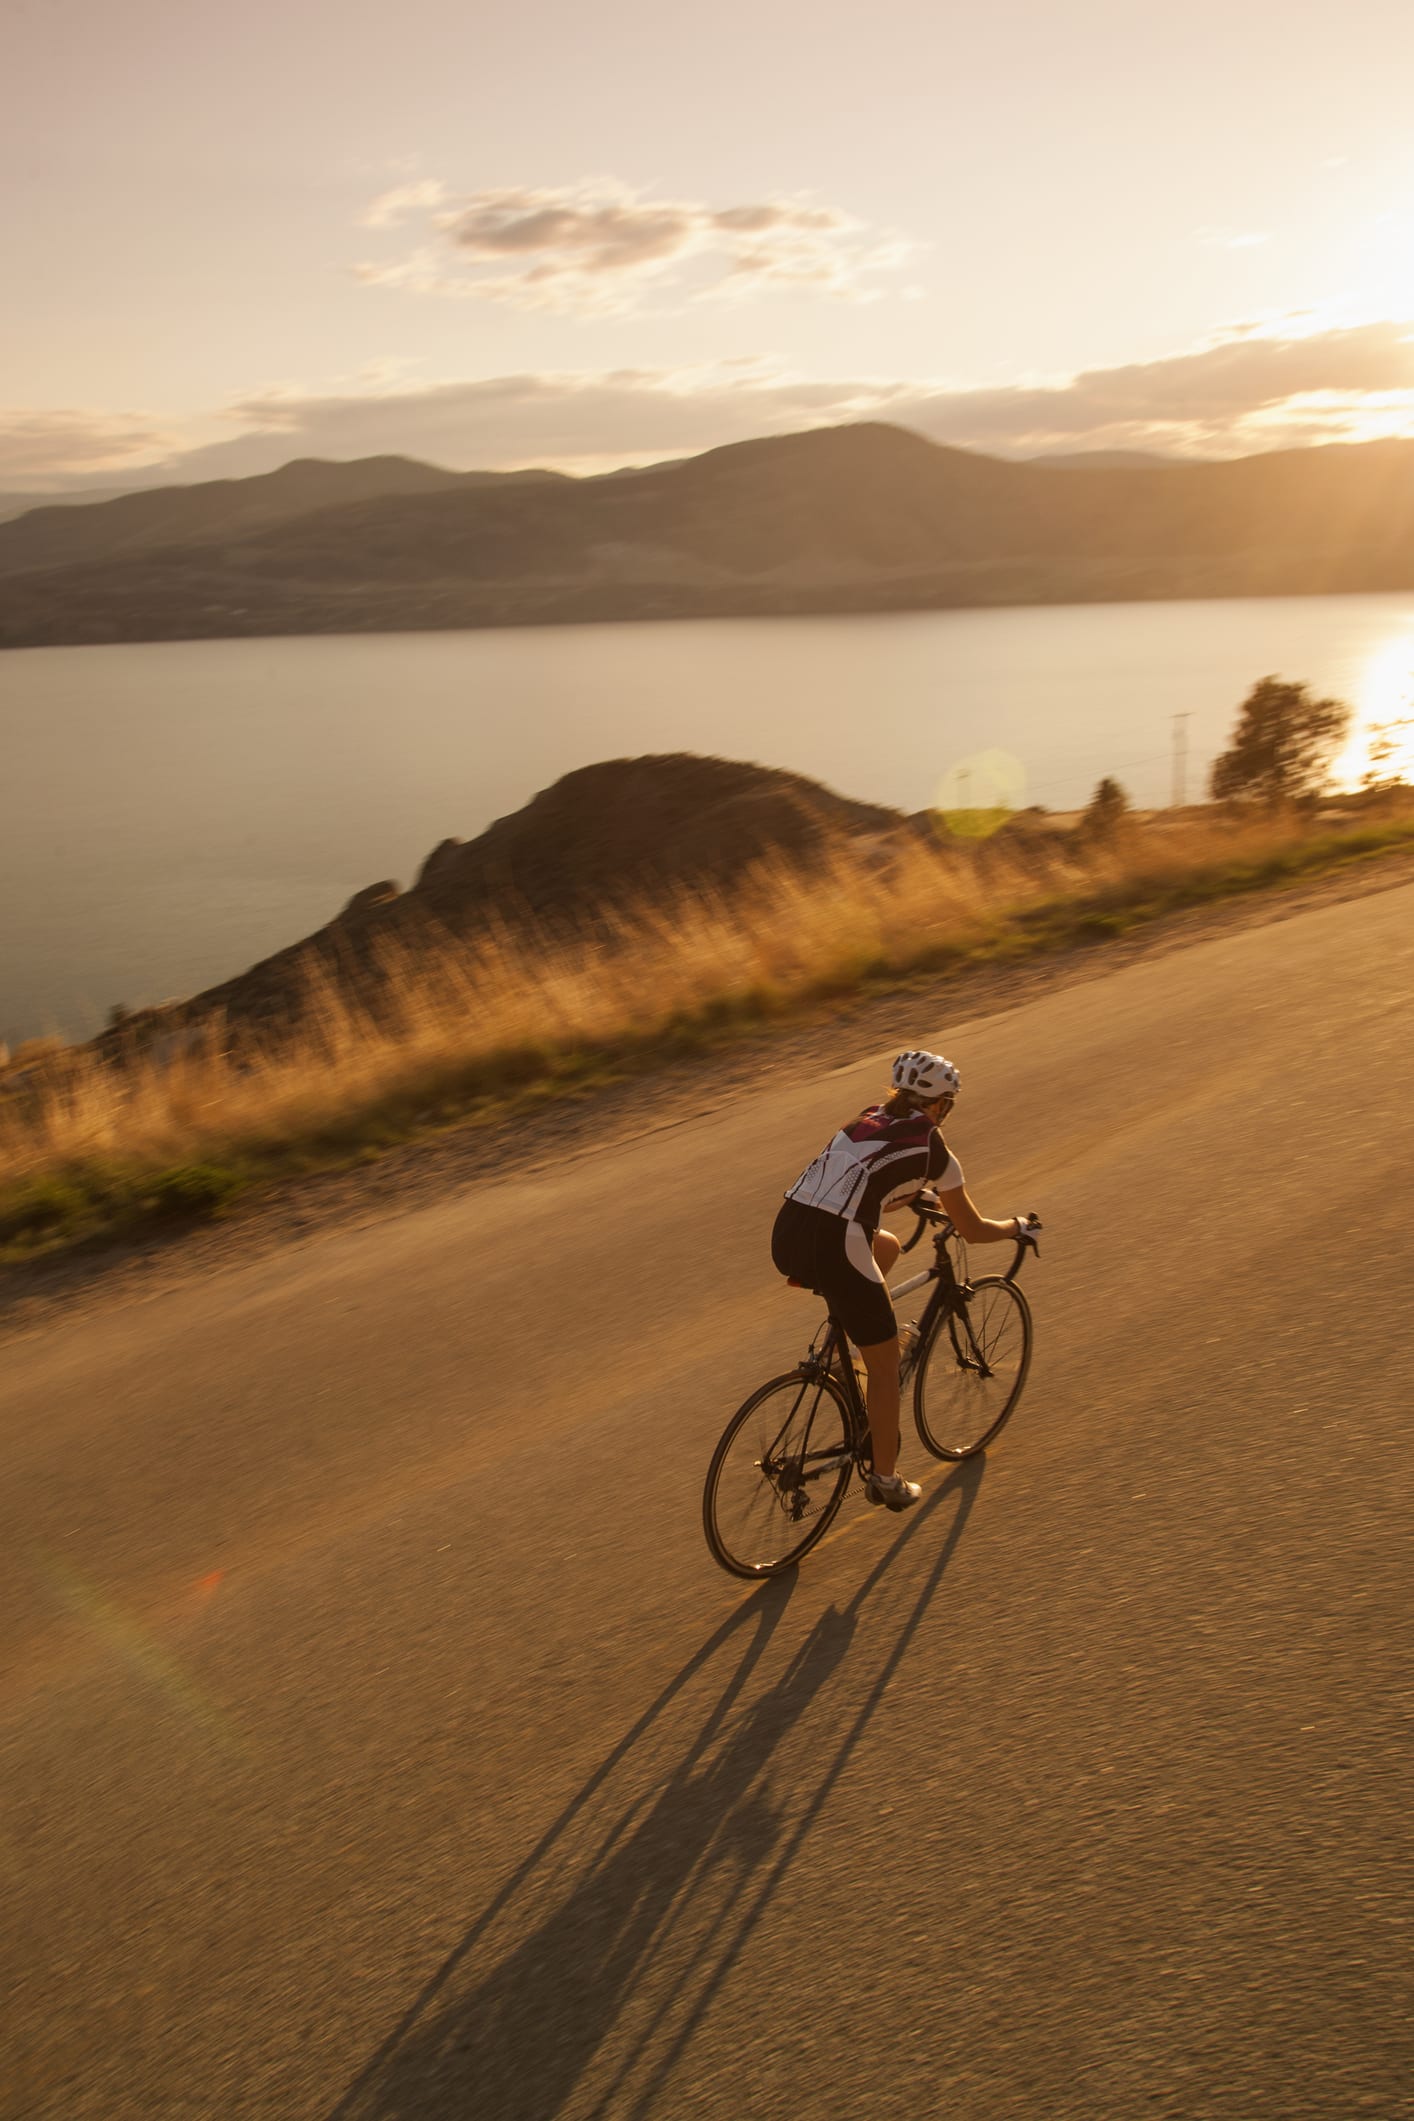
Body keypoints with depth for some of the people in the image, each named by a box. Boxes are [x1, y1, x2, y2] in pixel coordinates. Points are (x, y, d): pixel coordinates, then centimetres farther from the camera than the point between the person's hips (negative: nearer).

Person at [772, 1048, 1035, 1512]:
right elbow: (973, 1231, 15)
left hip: (785, 1236, 7)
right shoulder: (932, 1147, 6)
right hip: (833, 1249, -7)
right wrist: (1017, 1225, 34)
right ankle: (885, 1479, 26)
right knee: (886, 1366, 14)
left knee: (886, 1246, 34)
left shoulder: (867, 1120, 23)